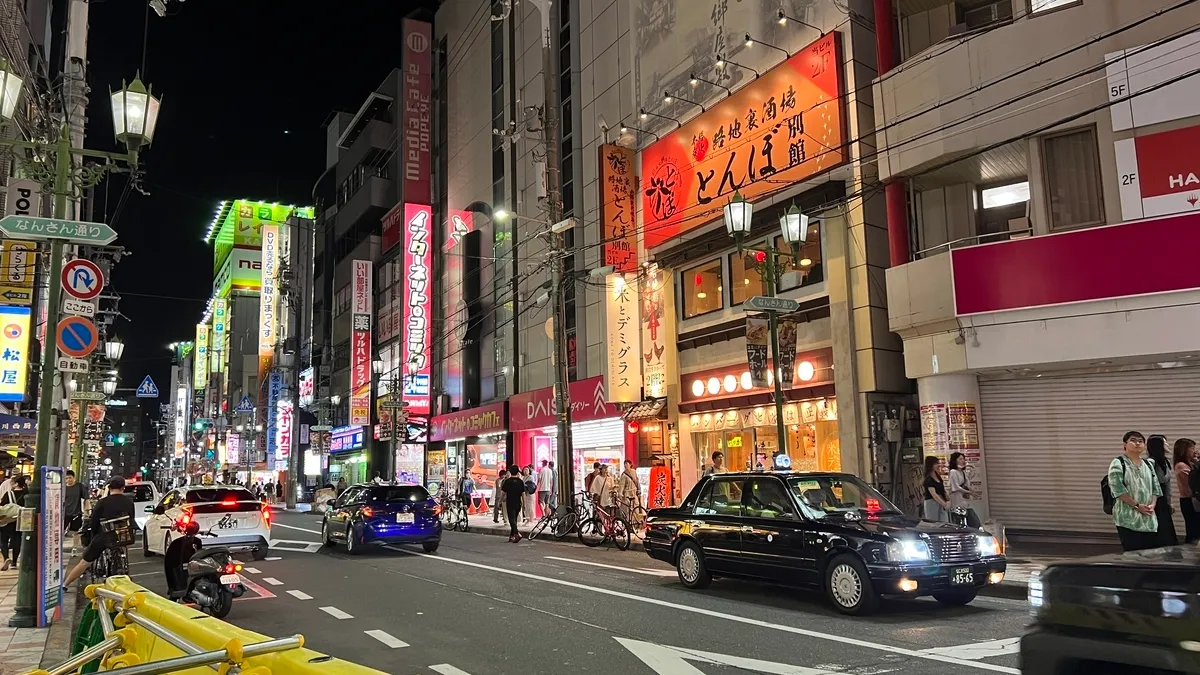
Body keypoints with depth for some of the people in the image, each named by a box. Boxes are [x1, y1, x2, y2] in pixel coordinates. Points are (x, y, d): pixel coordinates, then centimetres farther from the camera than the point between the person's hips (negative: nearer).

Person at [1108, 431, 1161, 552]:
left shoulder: (1148, 464, 16)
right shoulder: (1118, 463, -6)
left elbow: (1155, 487, 14)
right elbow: (1118, 489, -14)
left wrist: (1152, 505, -4)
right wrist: (1137, 506, -15)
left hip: (1149, 518, 7)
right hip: (1128, 518, -7)